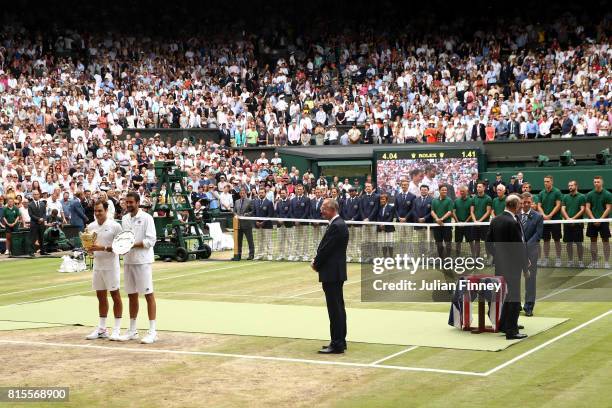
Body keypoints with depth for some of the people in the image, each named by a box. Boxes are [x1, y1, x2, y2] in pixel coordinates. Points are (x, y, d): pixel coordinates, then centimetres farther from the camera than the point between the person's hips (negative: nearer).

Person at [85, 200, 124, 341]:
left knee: (115, 296, 0)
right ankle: (101, 329, 18)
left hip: (111, 266, -5)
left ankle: (117, 329, 5)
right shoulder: (91, 226, 9)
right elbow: (90, 247, 16)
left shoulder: (114, 226, -9)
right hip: (97, 265, 5)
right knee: (101, 296, 11)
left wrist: (103, 248, -22)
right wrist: (89, 249, -8)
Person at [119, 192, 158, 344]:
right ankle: (132, 331, 18)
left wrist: (133, 244, -19)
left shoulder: (146, 218, -7)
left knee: (149, 294, -5)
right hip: (128, 261, 7)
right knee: (132, 295, 11)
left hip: (142, 261, -7)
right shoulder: (125, 219, 13)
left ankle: (152, 332, -3)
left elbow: (151, 240, -13)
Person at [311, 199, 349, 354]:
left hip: (332, 273, -11)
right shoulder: (338, 224, 14)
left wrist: (316, 264, -4)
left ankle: (337, 345, -4)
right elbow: (325, 247, 17)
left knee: (335, 309, -7)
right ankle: (340, 341, 21)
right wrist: (317, 261, 6)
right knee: (338, 308, 14)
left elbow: (326, 249, -18)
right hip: (336, 272, 11)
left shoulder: (336, 226, -18)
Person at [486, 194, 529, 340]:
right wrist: (525, 268, -10)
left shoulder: (495, 220, 3)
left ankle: (504, 325, 30)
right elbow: (520, 247, -18)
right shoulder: (513, 223, -20)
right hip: (512, 265, -8)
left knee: (510, 294, 21)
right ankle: (511, 331, 5)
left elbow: (488, 243, 8)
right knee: (514, 297, 1)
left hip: (499, 264, 8)